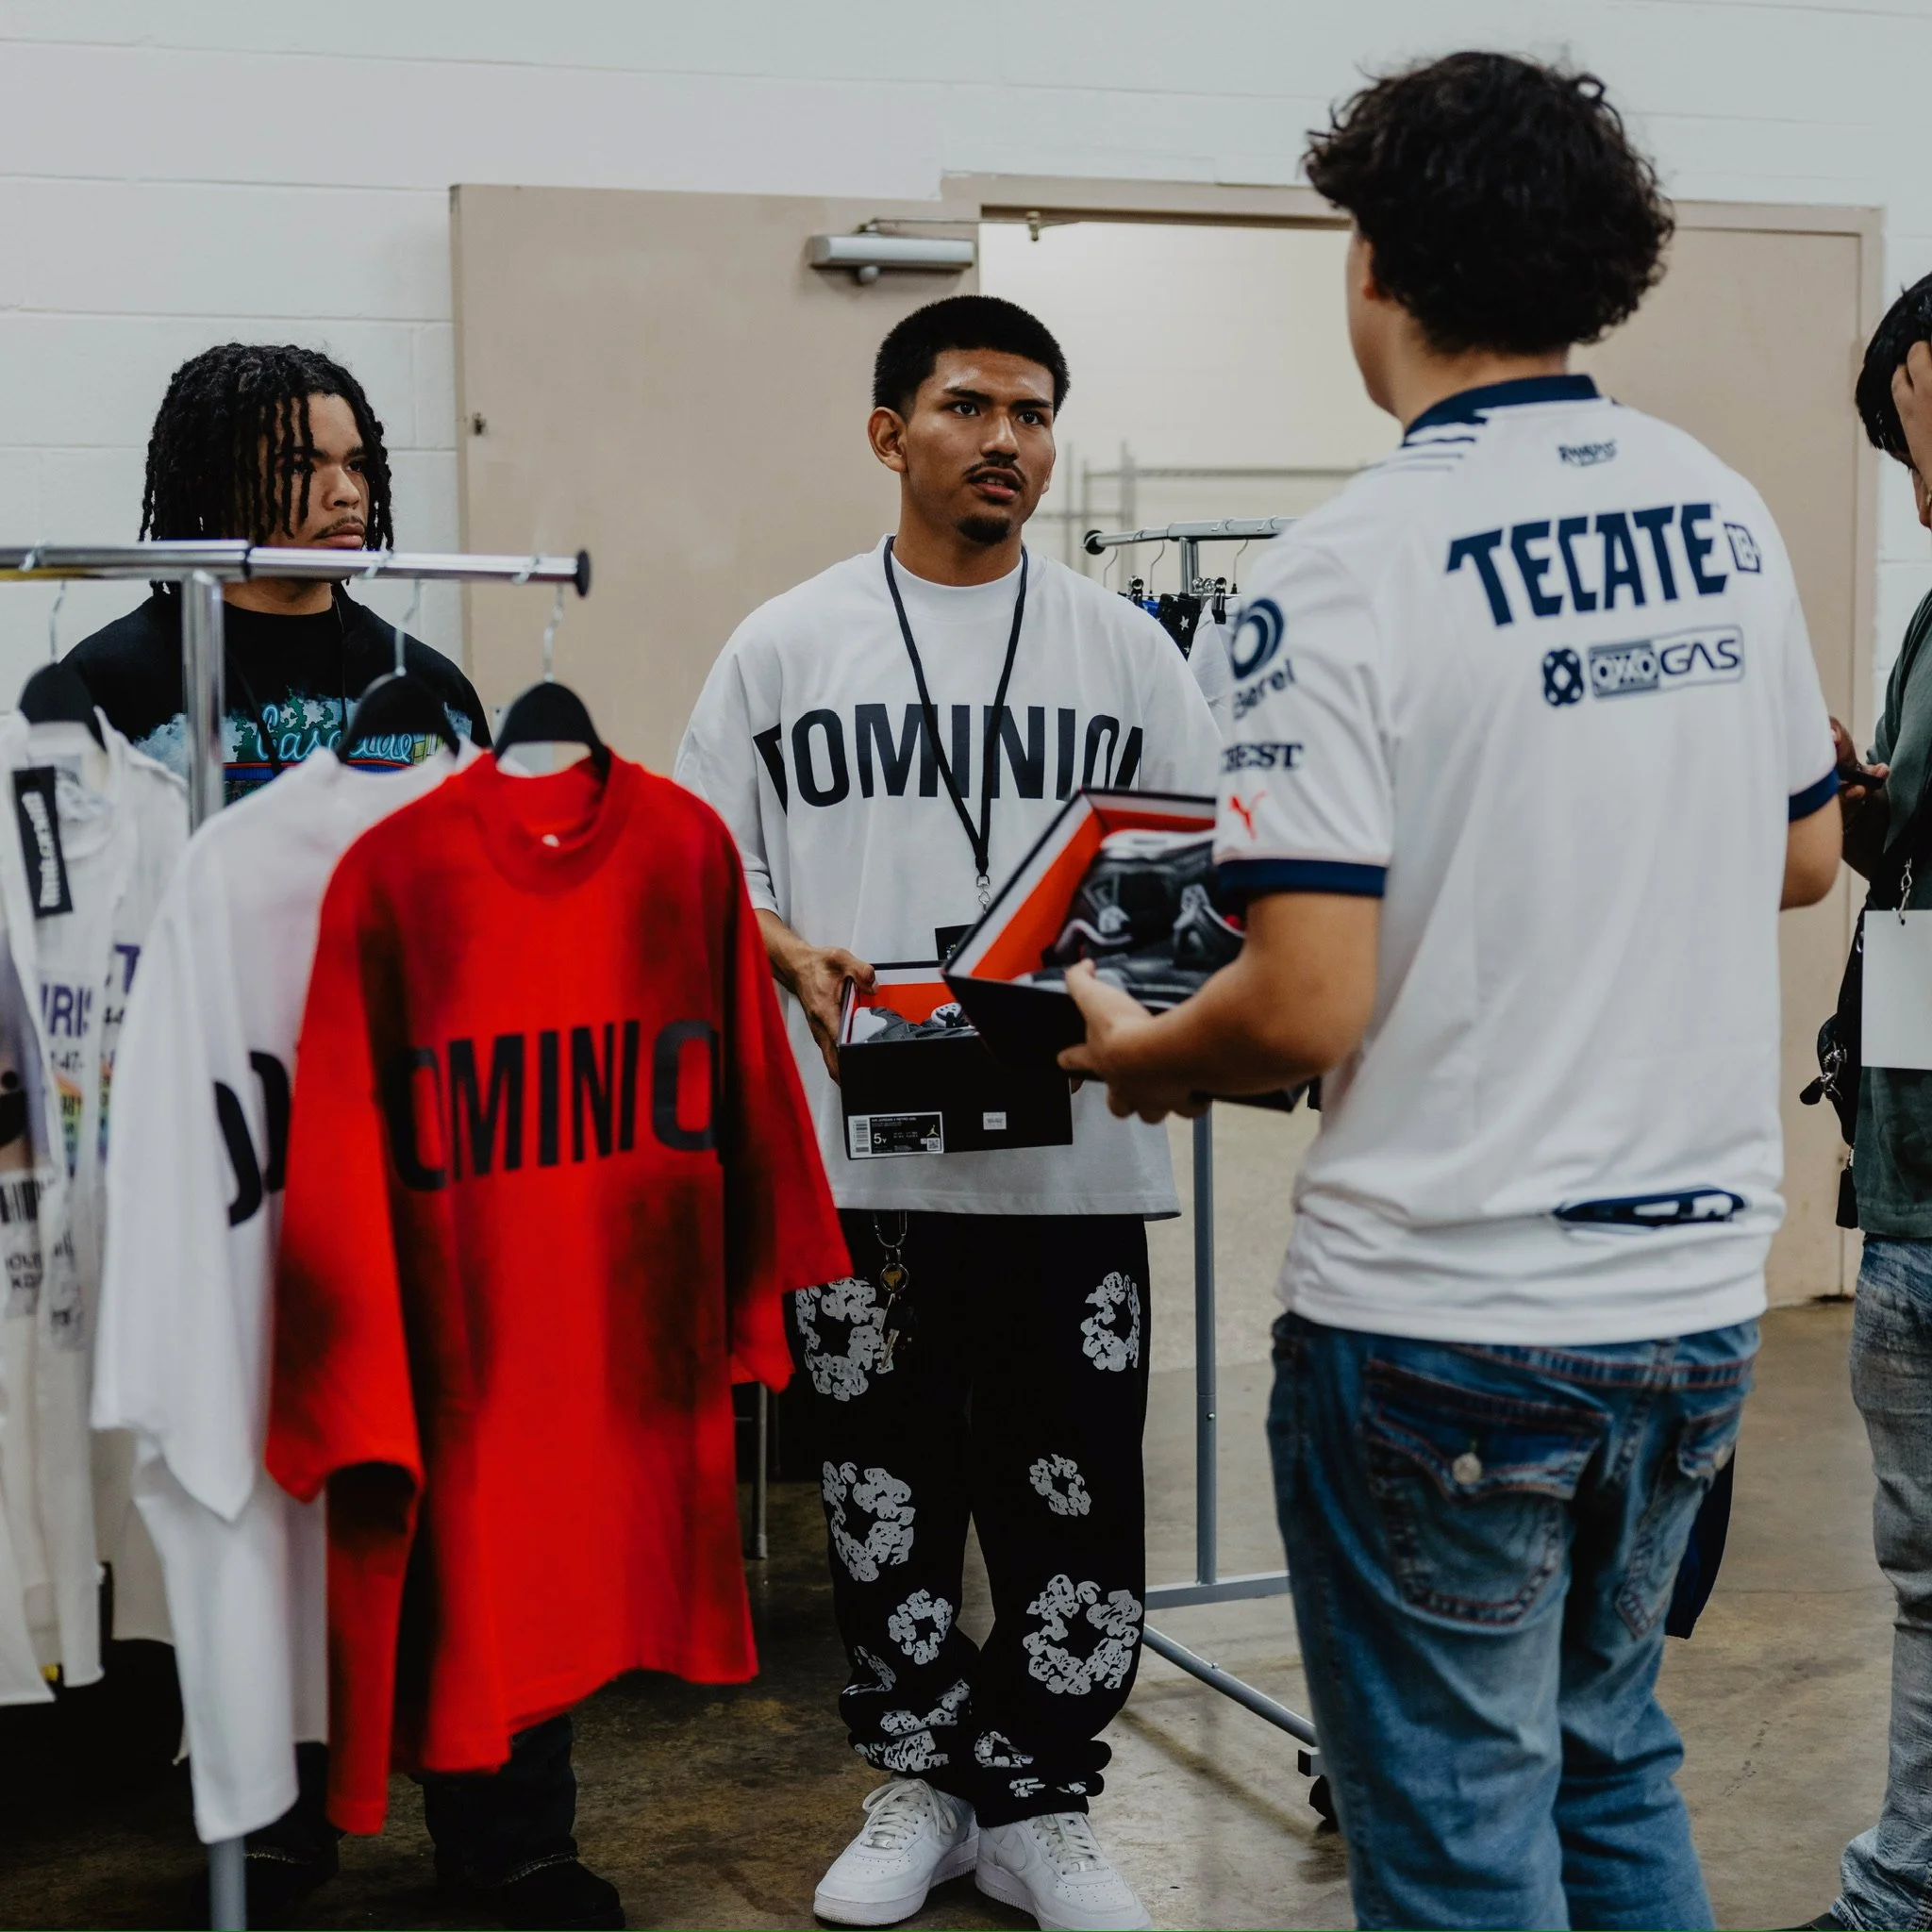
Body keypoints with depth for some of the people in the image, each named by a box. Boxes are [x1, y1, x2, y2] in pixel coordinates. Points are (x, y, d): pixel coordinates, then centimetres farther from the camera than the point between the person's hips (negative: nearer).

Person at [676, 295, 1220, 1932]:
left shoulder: (1124, 646, 7)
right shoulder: (787, 647, 6)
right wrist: (797, 959, -12)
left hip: (1072, 1149, 0)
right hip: (858, 1149, 0)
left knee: (1072, 1502, 3)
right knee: (888, 1496, 11)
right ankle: (921, 1781, 29)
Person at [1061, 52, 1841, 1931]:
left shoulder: (1351, 565, -16)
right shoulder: (1723, 513, 4)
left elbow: (1308, 1010, -20)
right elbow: (1804, 855, 16)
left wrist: (1134, 1056, 0)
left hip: (1446, 1313, -6)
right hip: (1701, 1283, 7)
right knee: (1611, 1767, 24)